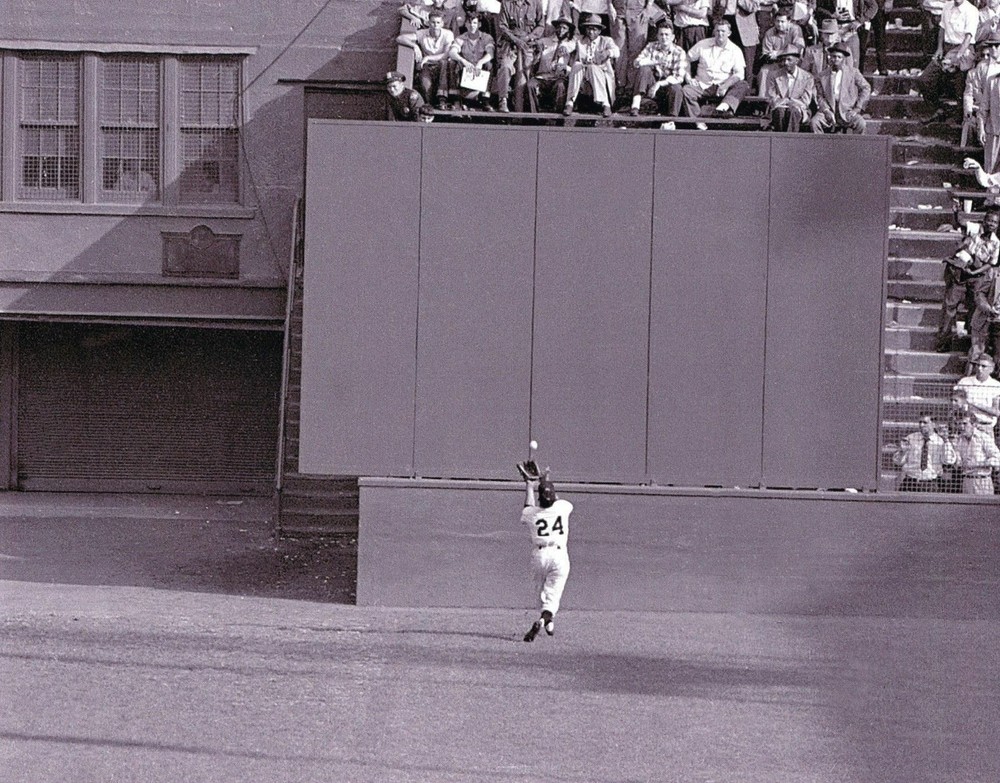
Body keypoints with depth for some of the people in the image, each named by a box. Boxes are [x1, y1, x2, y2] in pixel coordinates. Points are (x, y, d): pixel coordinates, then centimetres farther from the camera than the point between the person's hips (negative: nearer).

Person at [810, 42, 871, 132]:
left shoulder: (853, 72, 7)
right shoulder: (822, 76, 9)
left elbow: (866, 89, 5)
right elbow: (820, 97, 9)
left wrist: (857, 108, -5)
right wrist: (826, 111, -10)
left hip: (847, 112, -1)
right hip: (829, 110, 1)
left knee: (860, 123, -29)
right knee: (814, 122, -26)